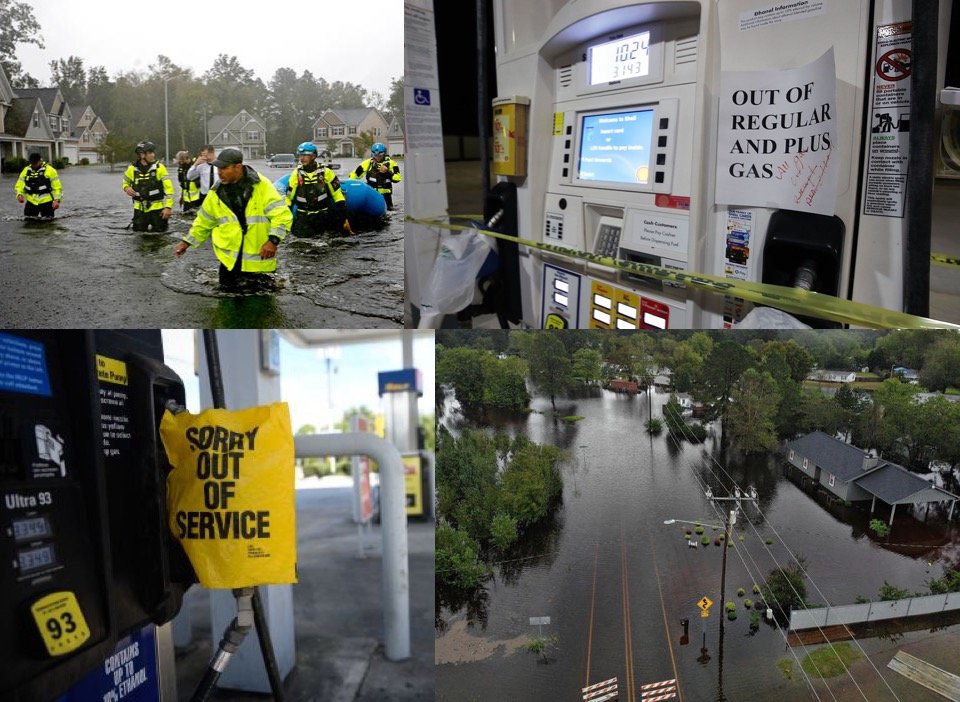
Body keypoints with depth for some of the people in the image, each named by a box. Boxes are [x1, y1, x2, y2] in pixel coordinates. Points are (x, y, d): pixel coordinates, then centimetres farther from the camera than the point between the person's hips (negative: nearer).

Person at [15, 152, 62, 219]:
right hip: (31, 202, 4)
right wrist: (19, 194, -9)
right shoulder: (26, 171, 8)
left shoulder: (50, 170, -4)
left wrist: (56, 200, -18)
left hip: (46, 202, -3)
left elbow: (57, 187, -6)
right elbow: (19, 186, 11)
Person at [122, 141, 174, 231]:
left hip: (157, 208, -2)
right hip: (139, 209, 3)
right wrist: (127, 188, -6)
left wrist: (168, 207, -17)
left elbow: (169, 188, -10)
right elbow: (125, 182, 19)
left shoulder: (159, 168, -7)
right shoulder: (132, 169, 1)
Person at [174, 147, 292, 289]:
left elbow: (281, 214, -15)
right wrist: (187, 241, 17)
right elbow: (203, 222, 17)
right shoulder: (217, 192, 3)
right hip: (230, 259, 4)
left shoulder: (261, 186, -11)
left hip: (258, 258, -3)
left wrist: (273, 240, -26)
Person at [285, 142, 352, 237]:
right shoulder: (296, 174, 0)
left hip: (323, 214, -1)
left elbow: (338, 195, -1)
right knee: (301, 234, -18)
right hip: (304, 215, 1)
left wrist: (344, 218, -5)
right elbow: (288, 198, 7)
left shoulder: (325, 172, -4)